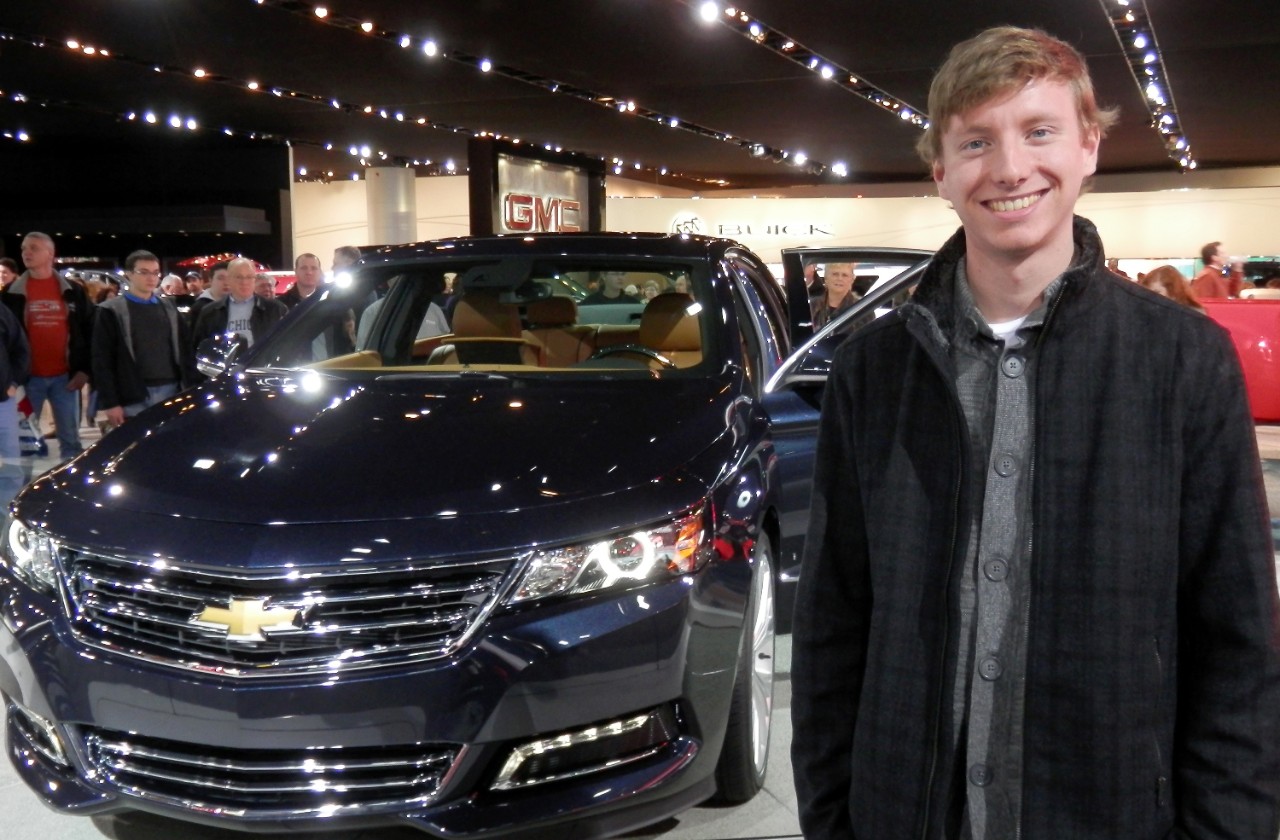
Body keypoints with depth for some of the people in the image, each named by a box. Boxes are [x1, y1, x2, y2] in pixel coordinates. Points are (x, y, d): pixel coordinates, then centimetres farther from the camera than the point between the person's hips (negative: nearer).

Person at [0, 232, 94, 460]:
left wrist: (84, 369, -1)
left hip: (65, 377, 0)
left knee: (70, 439, 6)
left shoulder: (73, 292, 6)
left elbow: (90, 331, 7)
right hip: (28, 377, 0)